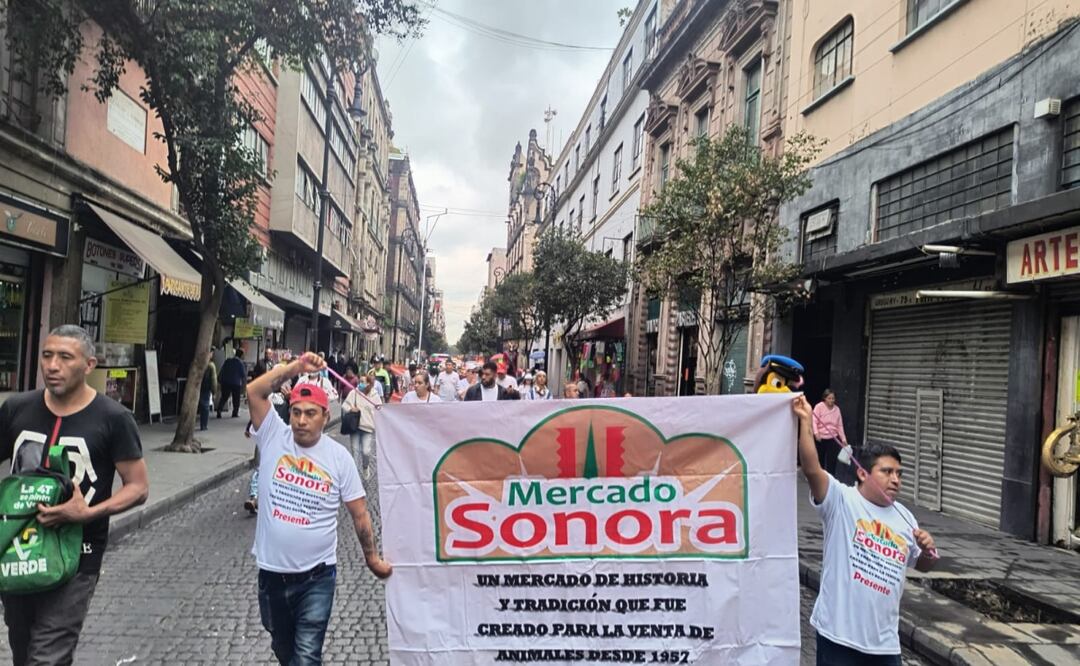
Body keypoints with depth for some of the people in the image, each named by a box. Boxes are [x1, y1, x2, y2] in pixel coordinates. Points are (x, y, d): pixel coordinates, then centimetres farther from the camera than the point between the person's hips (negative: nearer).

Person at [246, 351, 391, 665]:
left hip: (317, 575, -2)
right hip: (272, 571, 3)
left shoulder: (339, 456, -9)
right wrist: (296, 367, -25)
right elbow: (254, 391, -20)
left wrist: (373, 559, 1)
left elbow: (359, 514, -2)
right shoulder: (273, 437, -7)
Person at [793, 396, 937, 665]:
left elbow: (922, 565, 22)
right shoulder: (841, 500, -9)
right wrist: (806, 421, -32)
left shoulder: (904, 516, 9)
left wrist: (928, 551, -1)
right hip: (839, 633, -5)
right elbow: (811, 468, -26)